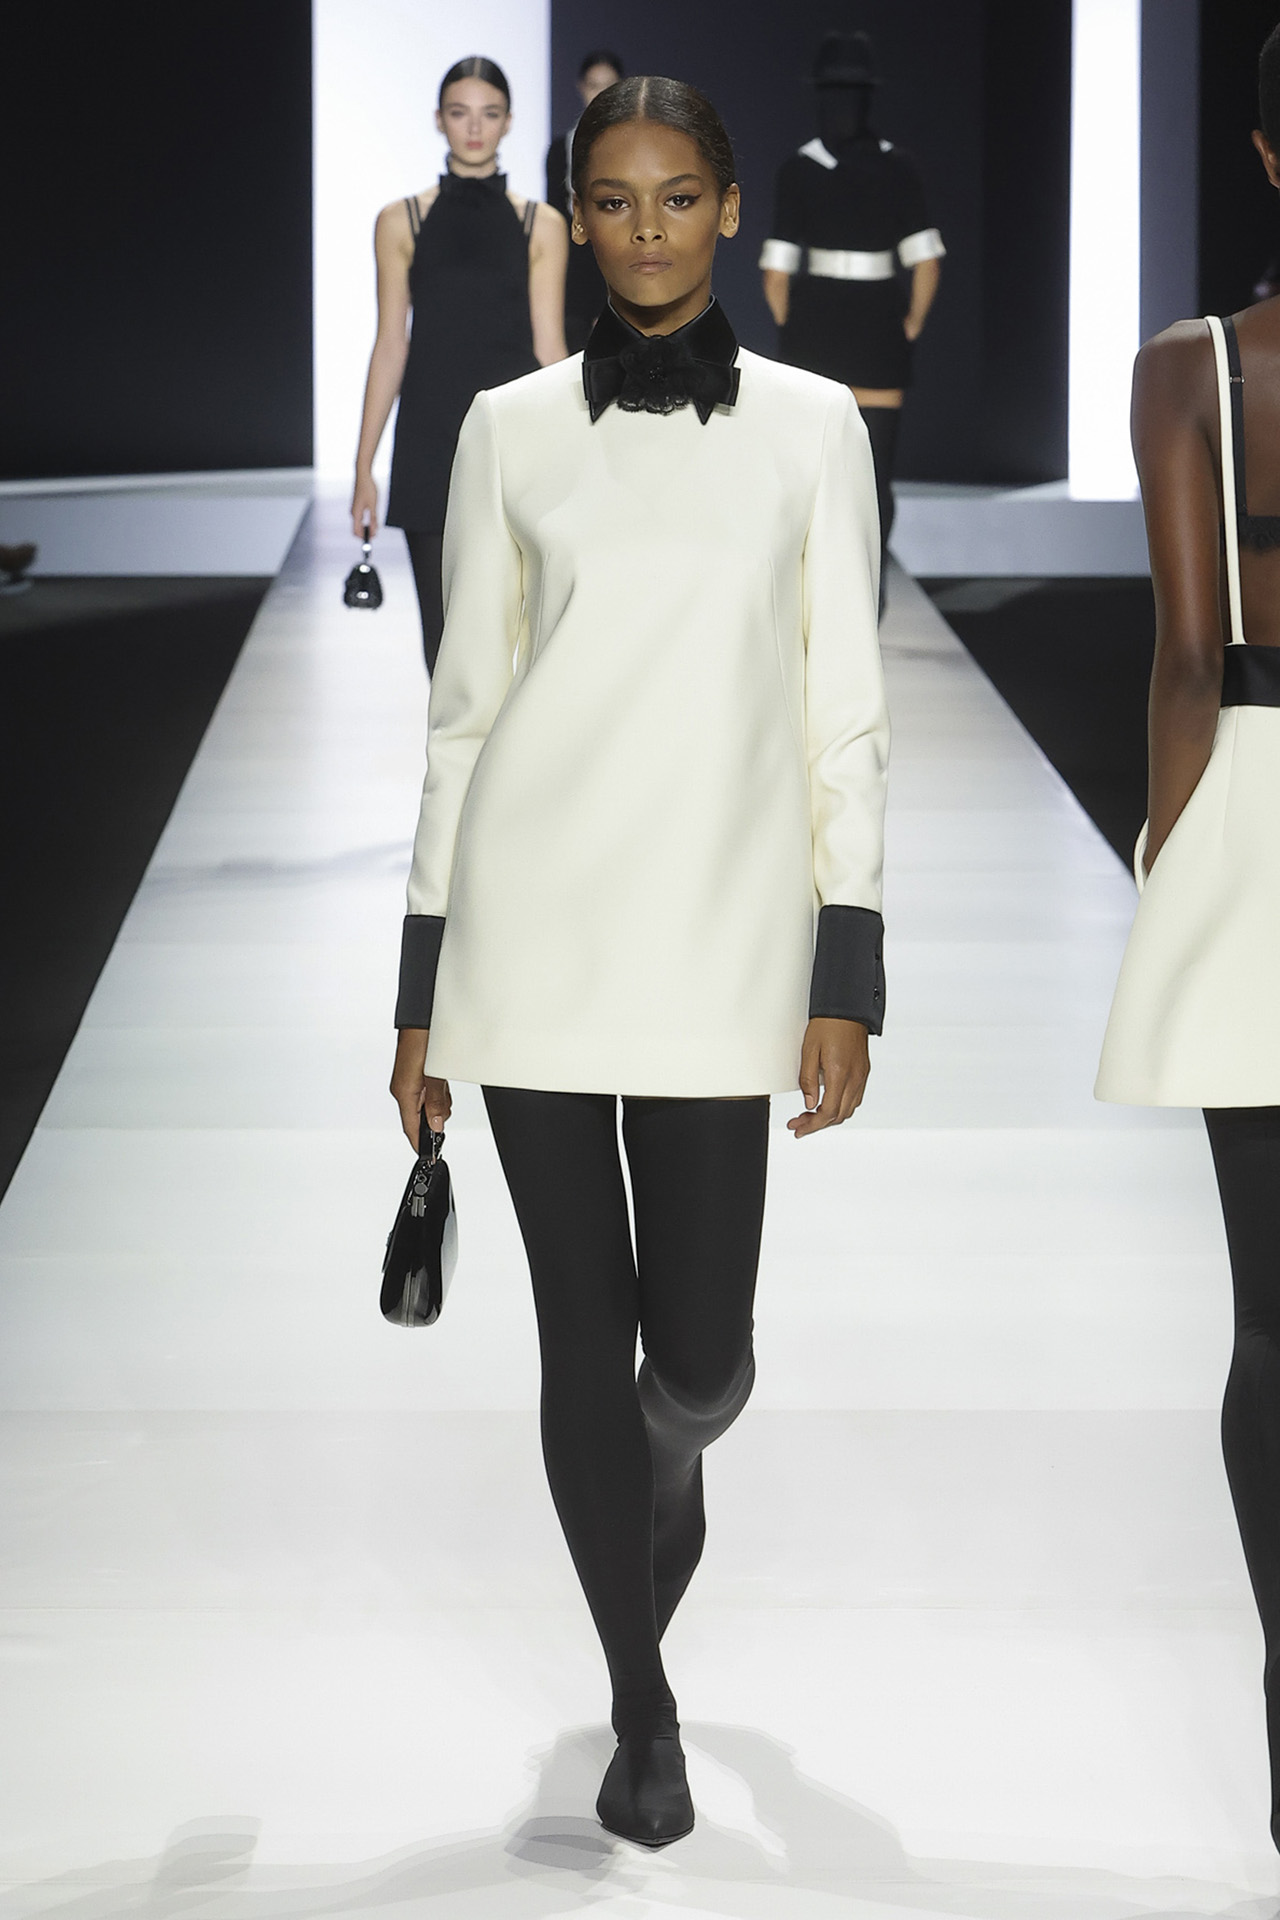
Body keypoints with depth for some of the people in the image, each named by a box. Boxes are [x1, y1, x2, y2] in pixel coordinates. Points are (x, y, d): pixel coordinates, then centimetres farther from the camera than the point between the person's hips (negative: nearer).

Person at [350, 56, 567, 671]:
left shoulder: (541, 226, 4)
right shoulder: (402, 222, 5)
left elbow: (549, 350, 3)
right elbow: (390, 348, 6)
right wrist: (364, 468, 2)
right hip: (429, 441, 1)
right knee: (443, 629, 6)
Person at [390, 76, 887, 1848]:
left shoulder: (812, 428, 4)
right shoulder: (513, 431, 5)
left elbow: (844, 713, 3)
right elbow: (464, 707, 8)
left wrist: (846, 981, -3)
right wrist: (423, 988, 5)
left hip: (717, 938, 0)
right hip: (533, 927, 1)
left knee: (699, 1354, -3)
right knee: (583, 1325, 3)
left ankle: (668, 1470, 36)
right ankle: (642, 1704, 20)